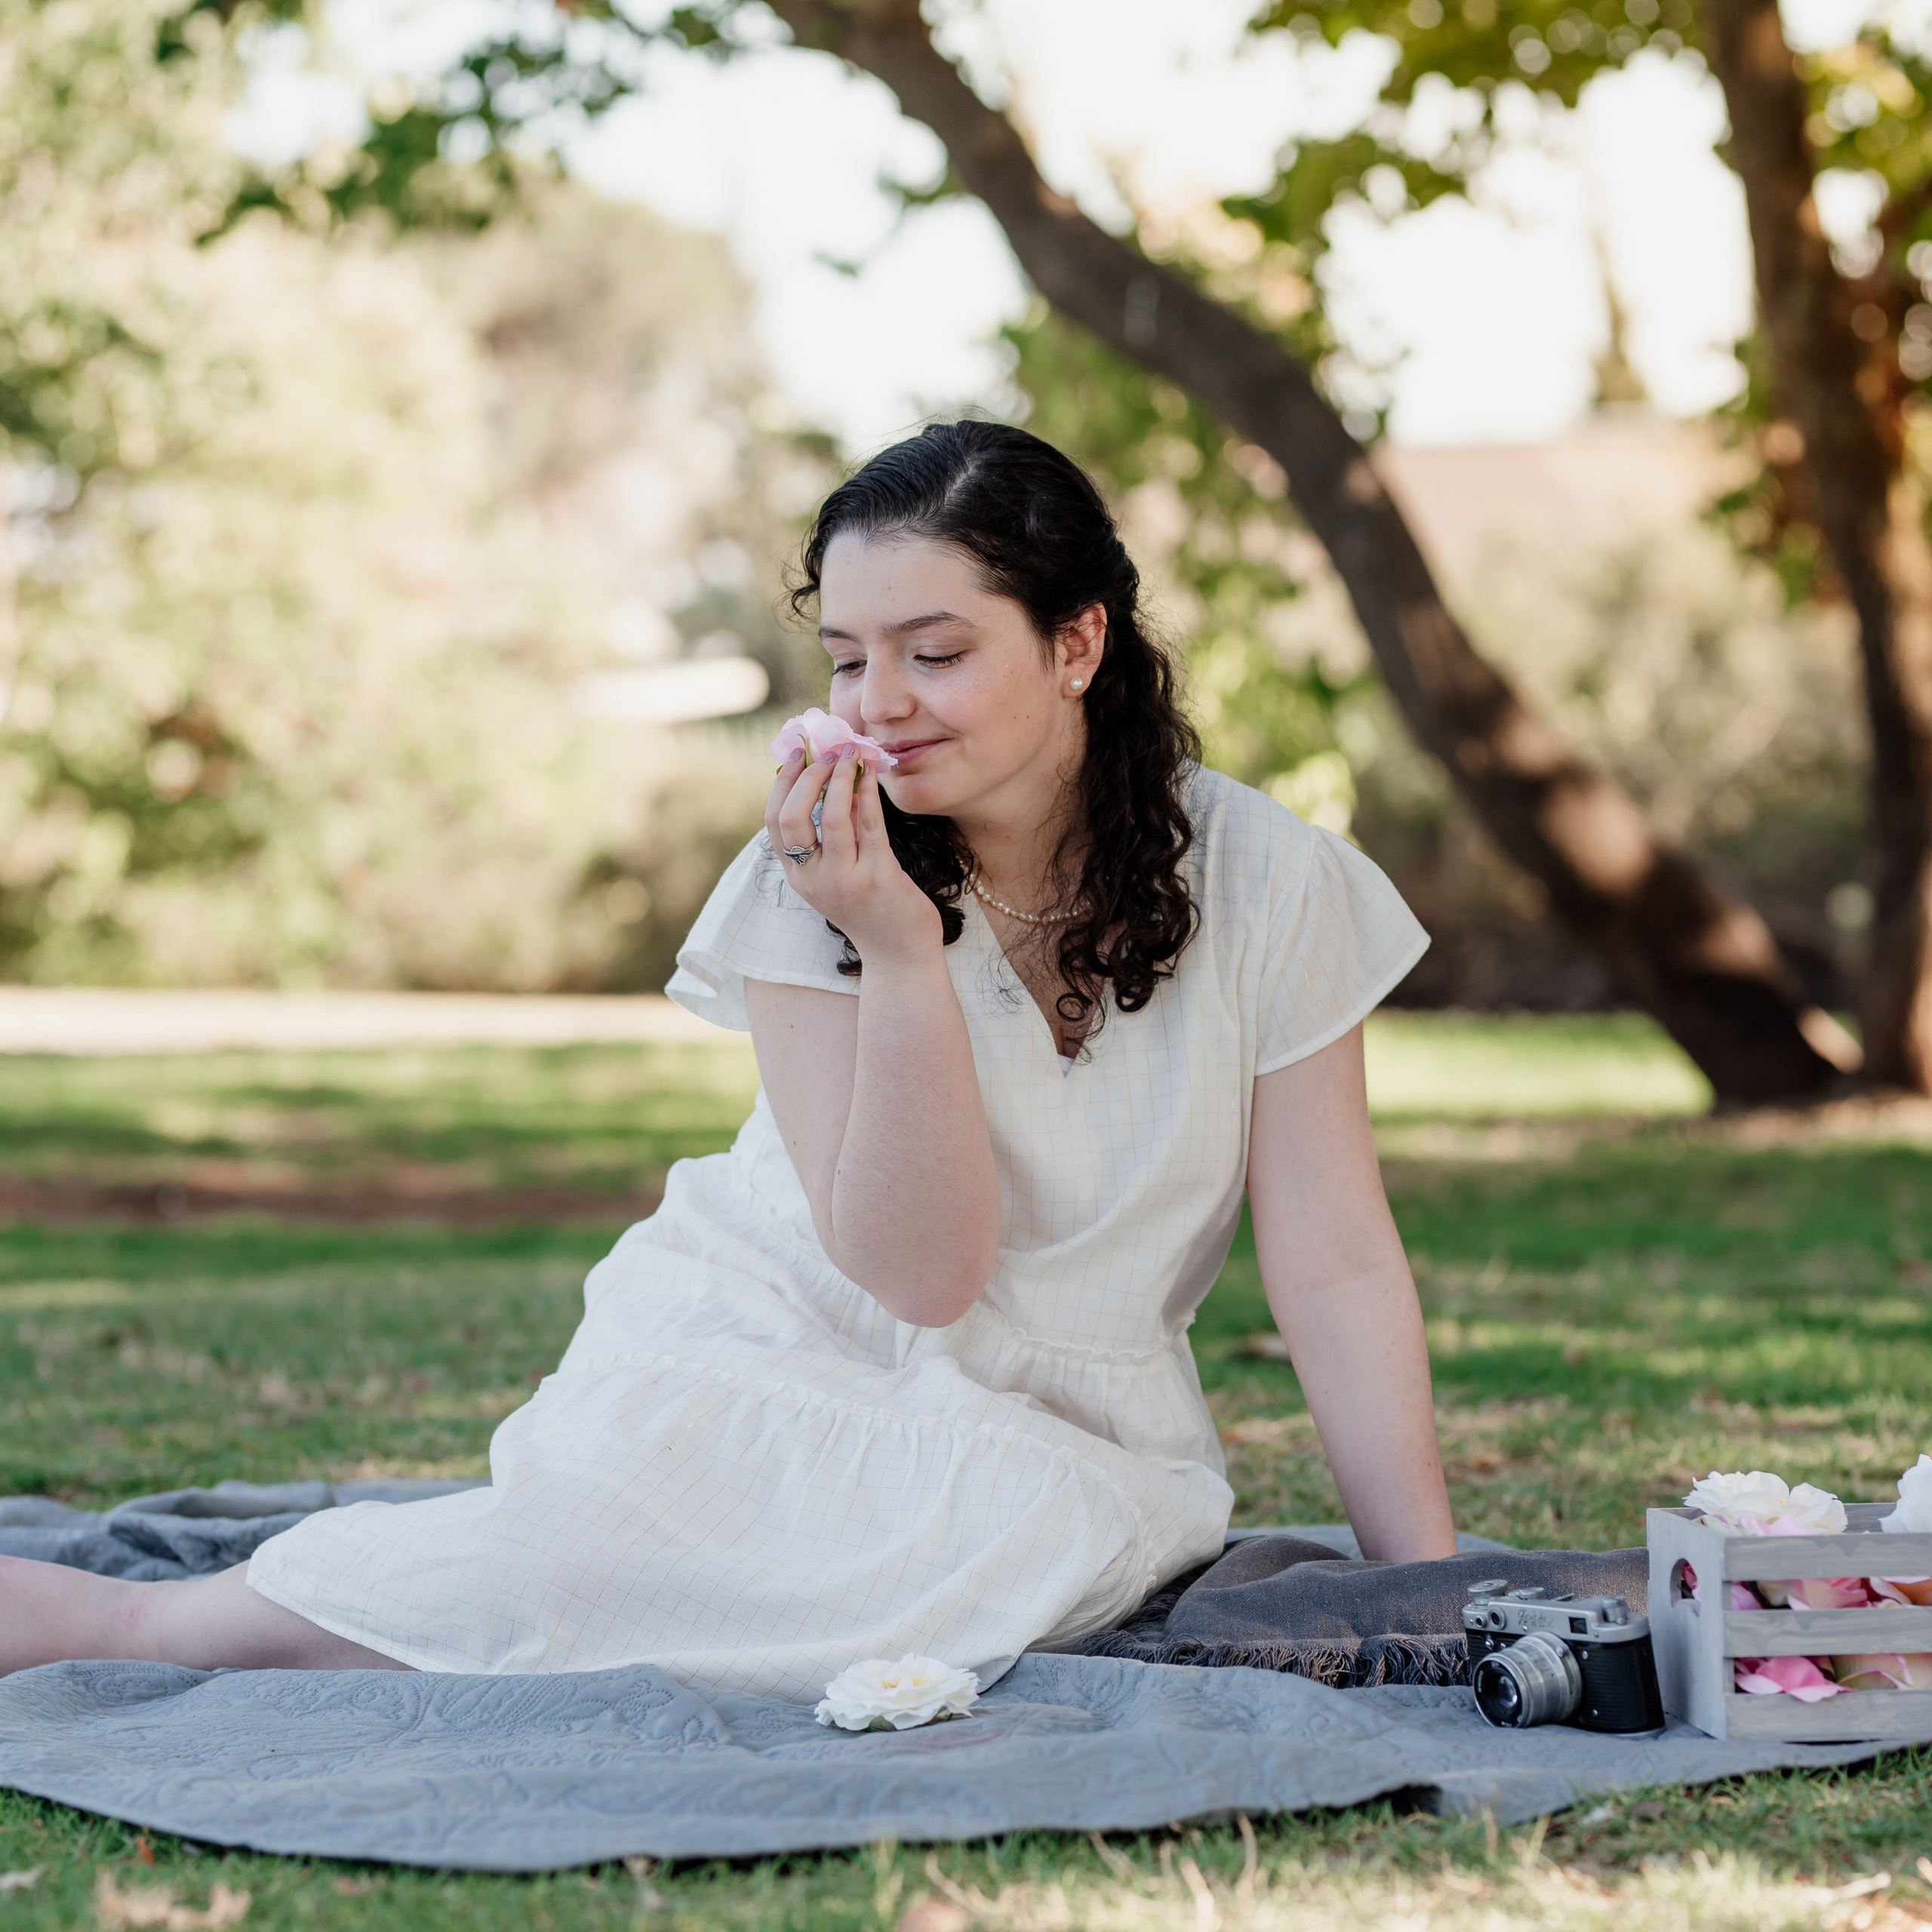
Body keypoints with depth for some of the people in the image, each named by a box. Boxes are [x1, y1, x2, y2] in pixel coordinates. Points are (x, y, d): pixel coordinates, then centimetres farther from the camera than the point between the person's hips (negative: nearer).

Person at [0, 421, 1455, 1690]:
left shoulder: (1266, 883, -7)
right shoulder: (825, 876, -8)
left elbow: (1339, 1269, -4)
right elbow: (914, 1273, -15)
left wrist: (1437, 1601, -9)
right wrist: (899, 952, -25)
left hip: (1062, 1432, 1)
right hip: (778, 1363, 0)